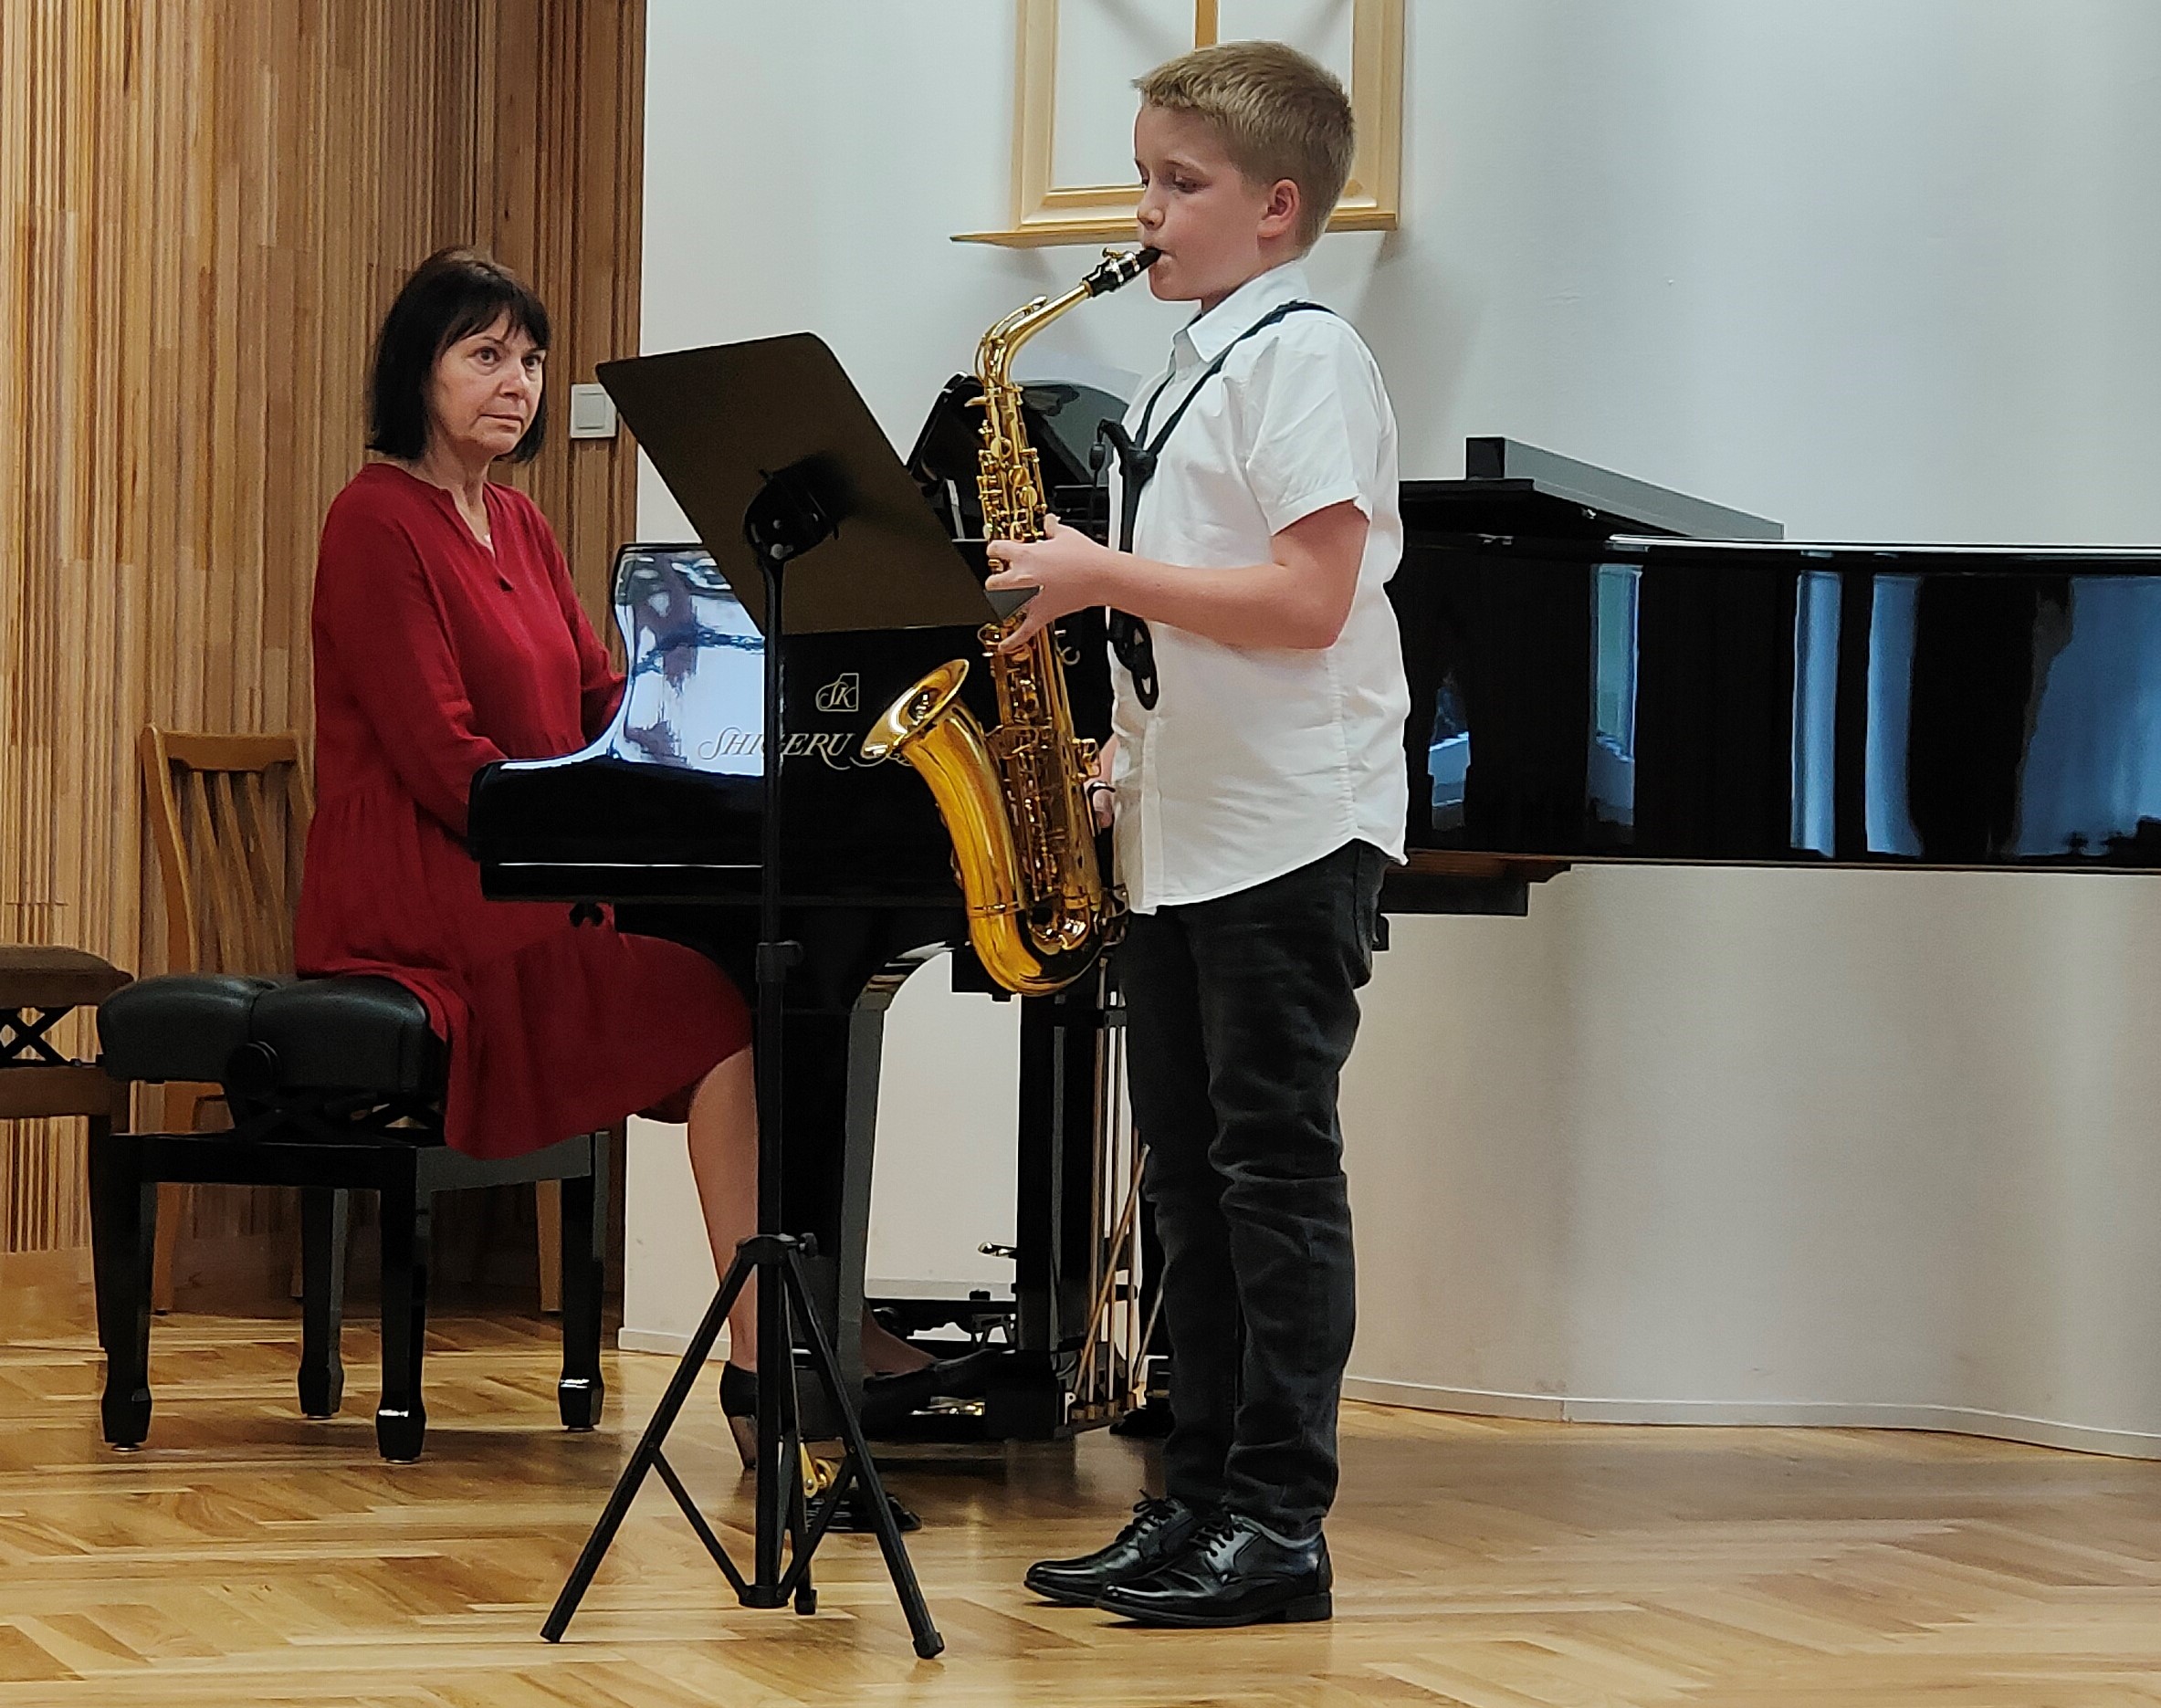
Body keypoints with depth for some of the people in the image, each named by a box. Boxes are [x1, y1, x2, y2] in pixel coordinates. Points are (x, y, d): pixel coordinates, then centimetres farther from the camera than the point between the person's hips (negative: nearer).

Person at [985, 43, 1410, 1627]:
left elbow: (1306, 601, -20)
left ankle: (1282, 1524, -2)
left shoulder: (1304, 355, -10)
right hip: (1180, 833, 9)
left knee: (1273, 1168, -6)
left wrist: (1101, 575, -18)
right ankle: (1200, 1503, 15)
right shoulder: (1192, 370, 17)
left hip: (1292, 837, -9)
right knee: (1195, 1180, 10)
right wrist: (1115, 747, 9)